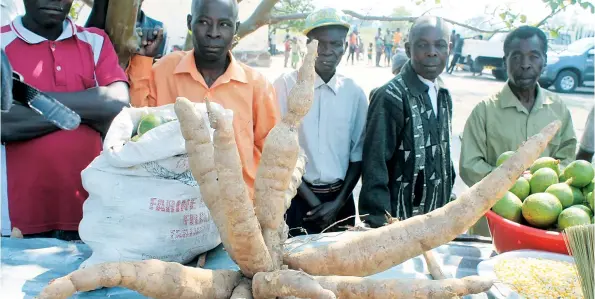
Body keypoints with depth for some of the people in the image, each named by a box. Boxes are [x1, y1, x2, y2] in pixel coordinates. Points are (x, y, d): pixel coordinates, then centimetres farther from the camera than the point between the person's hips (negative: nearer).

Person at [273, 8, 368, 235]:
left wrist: (338, 202, -4)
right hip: (297, 198, -2)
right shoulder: (286, 85, -7)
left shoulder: (354, 92, 1)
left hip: (340, 199, 3)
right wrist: (312, 200, -8)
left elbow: (358, 154, 5)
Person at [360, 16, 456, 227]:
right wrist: (381, 226, -18)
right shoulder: (391, 97, -17)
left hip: (438, 220, 7)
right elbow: (375, 167, -17)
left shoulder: (444, 96, 6)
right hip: (399, 223, -6)